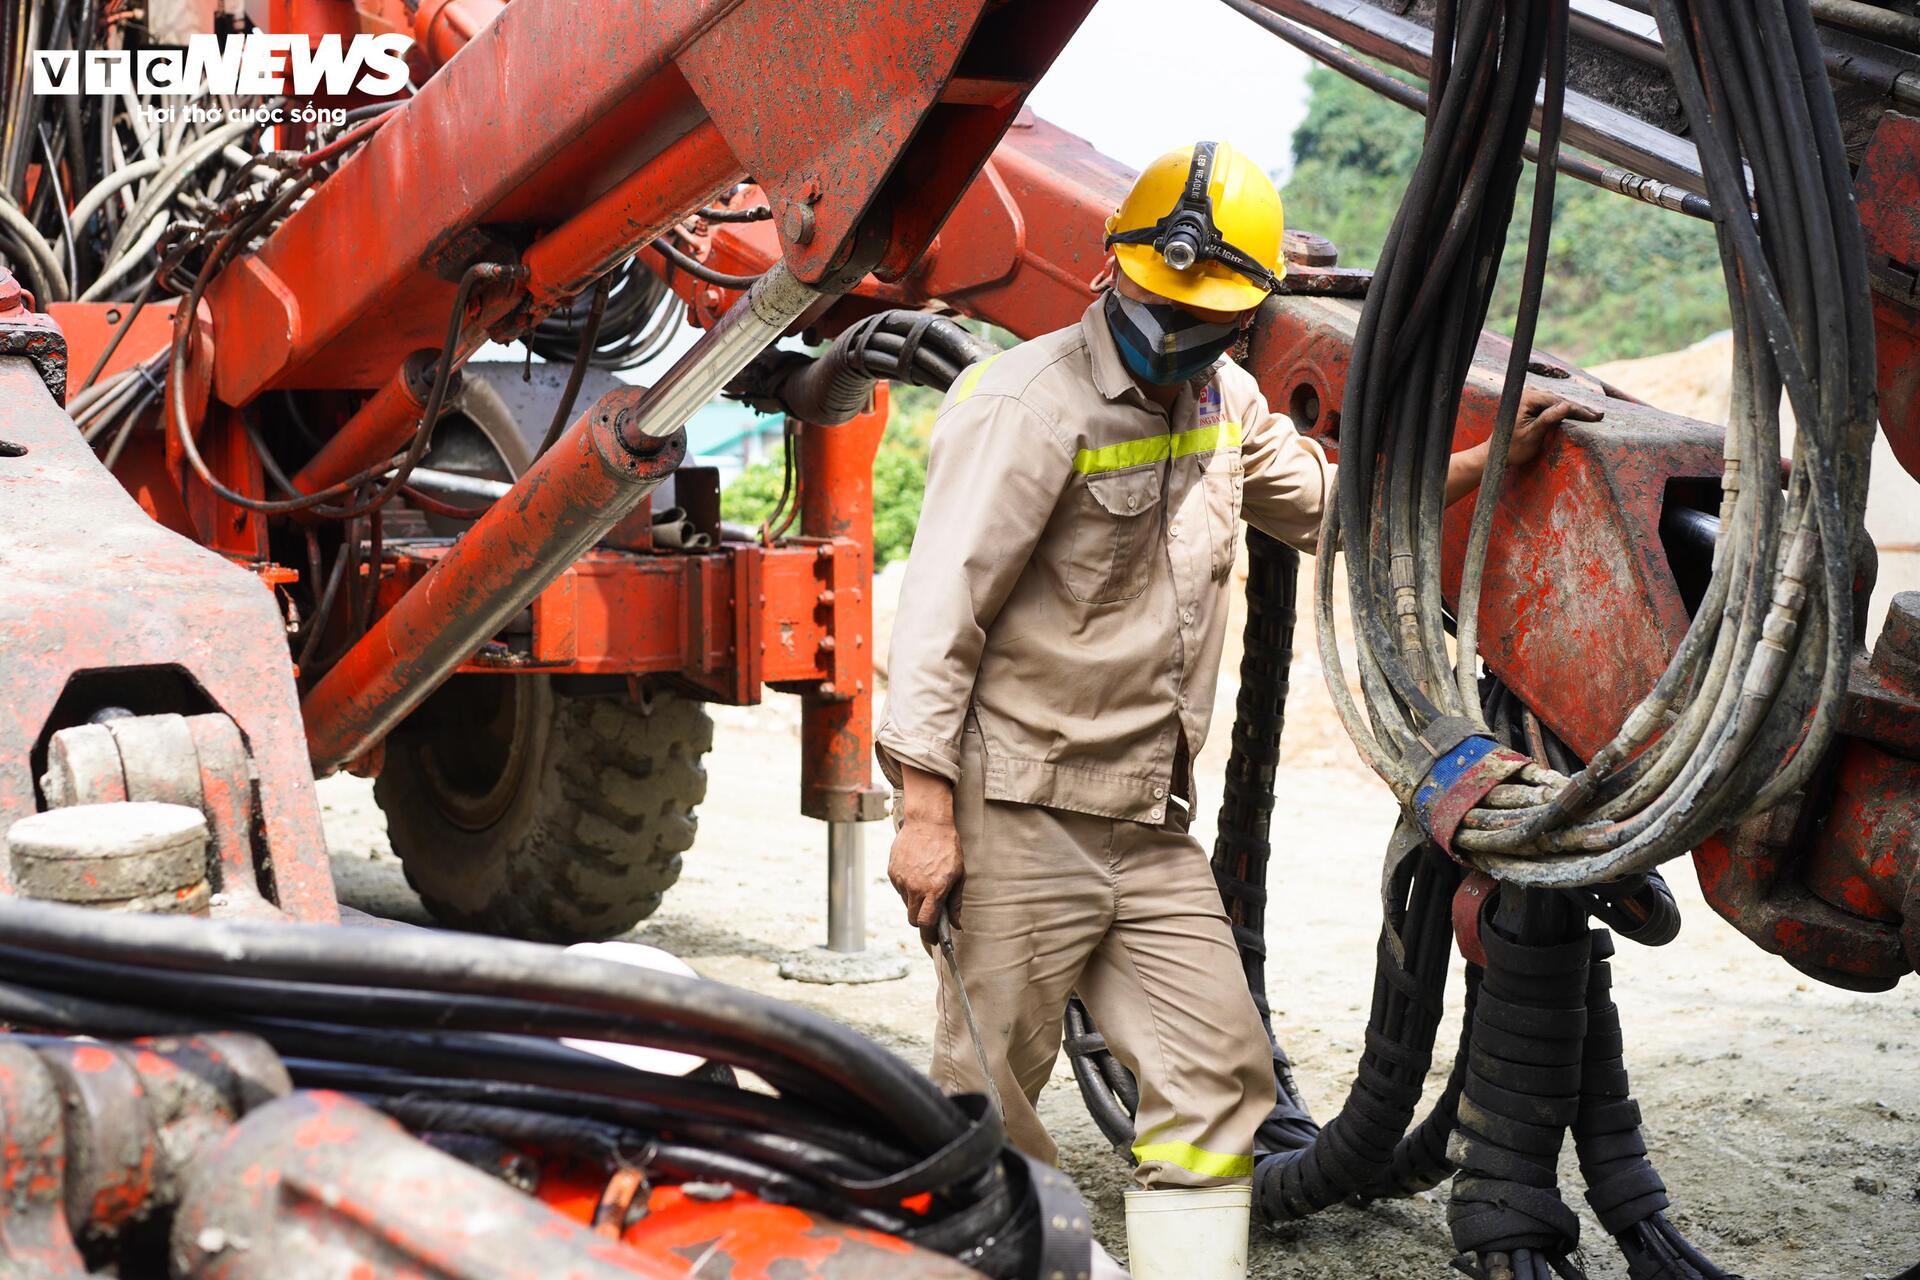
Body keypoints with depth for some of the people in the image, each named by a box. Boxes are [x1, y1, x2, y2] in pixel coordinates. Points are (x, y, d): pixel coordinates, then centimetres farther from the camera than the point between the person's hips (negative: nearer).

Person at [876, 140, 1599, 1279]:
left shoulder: (1225, 401, 13)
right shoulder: (1032, 403, -12)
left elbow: (1329, 505, 30)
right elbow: (941, 609, -15)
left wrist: (1491, 462, 21)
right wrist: (925, 814, -20)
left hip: (1155, 828, 7)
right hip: (1022, 814, -7)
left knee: (1218, 1075, 4)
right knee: (987, 1107, -1)